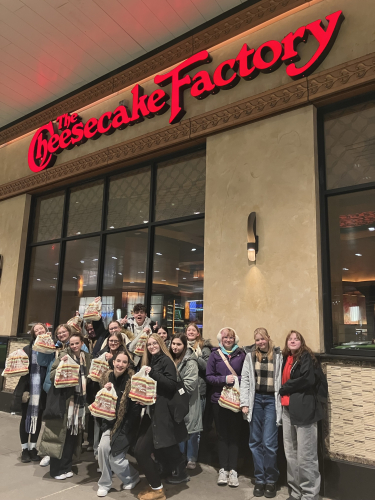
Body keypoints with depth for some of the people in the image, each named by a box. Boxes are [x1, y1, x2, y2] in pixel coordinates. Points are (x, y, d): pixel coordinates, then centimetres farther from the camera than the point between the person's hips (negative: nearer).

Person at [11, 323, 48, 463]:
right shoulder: (28, 349, 0)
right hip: (28, 388, 0)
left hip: (43, 390, 0)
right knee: (26, 418, 9)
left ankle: (33, 448, 27)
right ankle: (24, 449, 23)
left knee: (38, 418, 11)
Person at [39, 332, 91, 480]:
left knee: (72, 435, 12)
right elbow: (52, 377, -14)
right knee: (61, 434, 2)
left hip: (79, 401, 5)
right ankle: (56, 469, 16)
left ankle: (66, 467, 25)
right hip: (64, 400, -5)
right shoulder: (64, 355, -9)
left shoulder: (86, 357, 7)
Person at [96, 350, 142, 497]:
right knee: (103, 448, -14)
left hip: (126, 423, -4)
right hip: (111, 421, 5)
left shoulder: (132, 380, -18)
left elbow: (136, 406, -14)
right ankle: (105, 483, 10)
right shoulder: (107, 377, -2)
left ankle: (132, 477, 24)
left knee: (115, 456, -5)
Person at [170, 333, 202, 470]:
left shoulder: (190, 362, -17)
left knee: (190, 431, 4)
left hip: (187, 403, -6)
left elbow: (189, 385, -20)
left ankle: (191, 459, 20)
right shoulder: (171, 359, 6)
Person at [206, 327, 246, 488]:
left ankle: (233, 470, 15)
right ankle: (223, 469, 19)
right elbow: (209, 376, -2)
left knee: (234, 434, 6)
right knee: (222, 435, 9)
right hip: (218, 399, 0)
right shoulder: (215, 354, 1)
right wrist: (224, 379, -16)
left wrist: (236, 379, -16)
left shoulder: (241, 354, 1)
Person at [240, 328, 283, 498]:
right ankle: (259, 479, 23)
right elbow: (245, 379, 4)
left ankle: (271, 480, 17)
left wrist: (282, 403, -6)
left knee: (269, 443, -2)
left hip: (272, 400, -2)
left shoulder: (278, 355, 0)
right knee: (255, 442, 9)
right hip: (255, 399, 2)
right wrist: (244, 403, -2)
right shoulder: (250, 355, 5)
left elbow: (282, 379, -1)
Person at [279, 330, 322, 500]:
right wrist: (284, 391, -2)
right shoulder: (286, 359, 14)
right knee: (290, 455, 12)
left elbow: (308, 379, -18)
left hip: (303, 409, -7)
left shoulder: (306, 357, -5)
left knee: (305, 456, -2)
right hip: (287, 410, 7)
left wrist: (284, 389, -10)